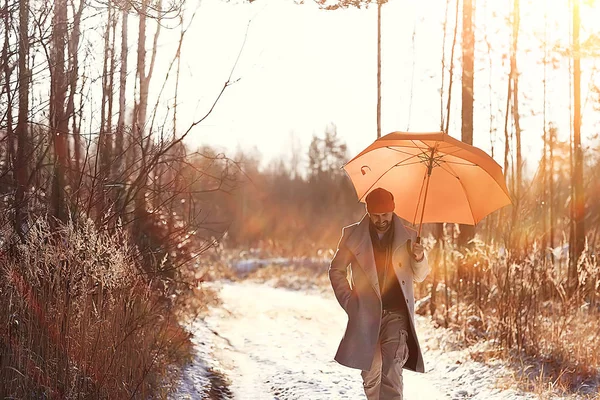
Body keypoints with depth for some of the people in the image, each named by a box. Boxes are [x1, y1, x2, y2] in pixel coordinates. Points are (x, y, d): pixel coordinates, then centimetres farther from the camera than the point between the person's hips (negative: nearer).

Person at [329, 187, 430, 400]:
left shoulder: (405, 237, 3)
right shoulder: (353, 236, 2)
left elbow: (419, 277, 11)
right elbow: (336, 270, 10)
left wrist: (419, 258, -11)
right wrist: (349, 301, -1)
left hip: (396, 314, -1)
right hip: (366, 314, 1)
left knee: (392, 371, -17)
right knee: (370, 372, 9)